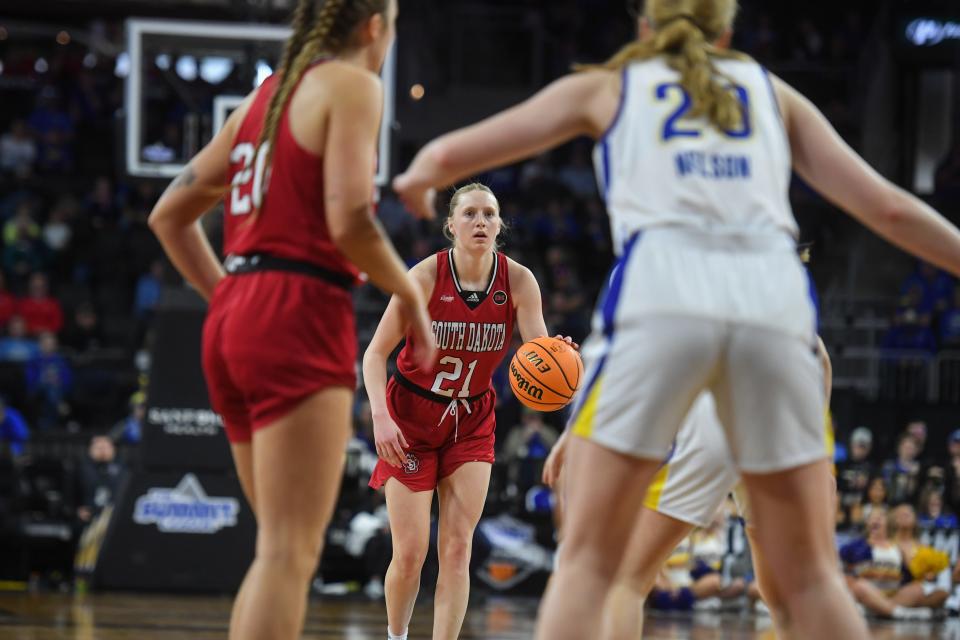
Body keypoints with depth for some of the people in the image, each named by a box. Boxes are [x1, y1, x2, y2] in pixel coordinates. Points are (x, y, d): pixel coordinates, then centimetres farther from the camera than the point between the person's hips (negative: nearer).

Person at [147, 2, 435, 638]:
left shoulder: (268, 92, 20)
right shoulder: (351, 85, -3)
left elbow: (170, 214, 22)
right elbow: (350, 222, -16)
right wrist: (410, 294, -1)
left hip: (234, 318, 9)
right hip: (300, 319, -9)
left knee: (288, 549, 16)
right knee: (289, 552, -12)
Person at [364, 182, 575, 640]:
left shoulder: (518, 281, -11)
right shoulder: (425, 277, -18)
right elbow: (375, 353, -14)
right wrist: (381, 417, -27)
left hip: (471, 422, 3)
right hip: (411, 418, -2)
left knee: (457, 548, -5)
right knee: (410, 553, -5)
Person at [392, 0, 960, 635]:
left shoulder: (607, 86, 24)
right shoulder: (773, 92, 27)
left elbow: (449, 155, 24)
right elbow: (887, 207, 20)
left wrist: (416, 182, 46)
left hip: (659, 294, -1)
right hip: (772, 297, 1)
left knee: (588, 559, 5)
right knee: (809, 574, 10)